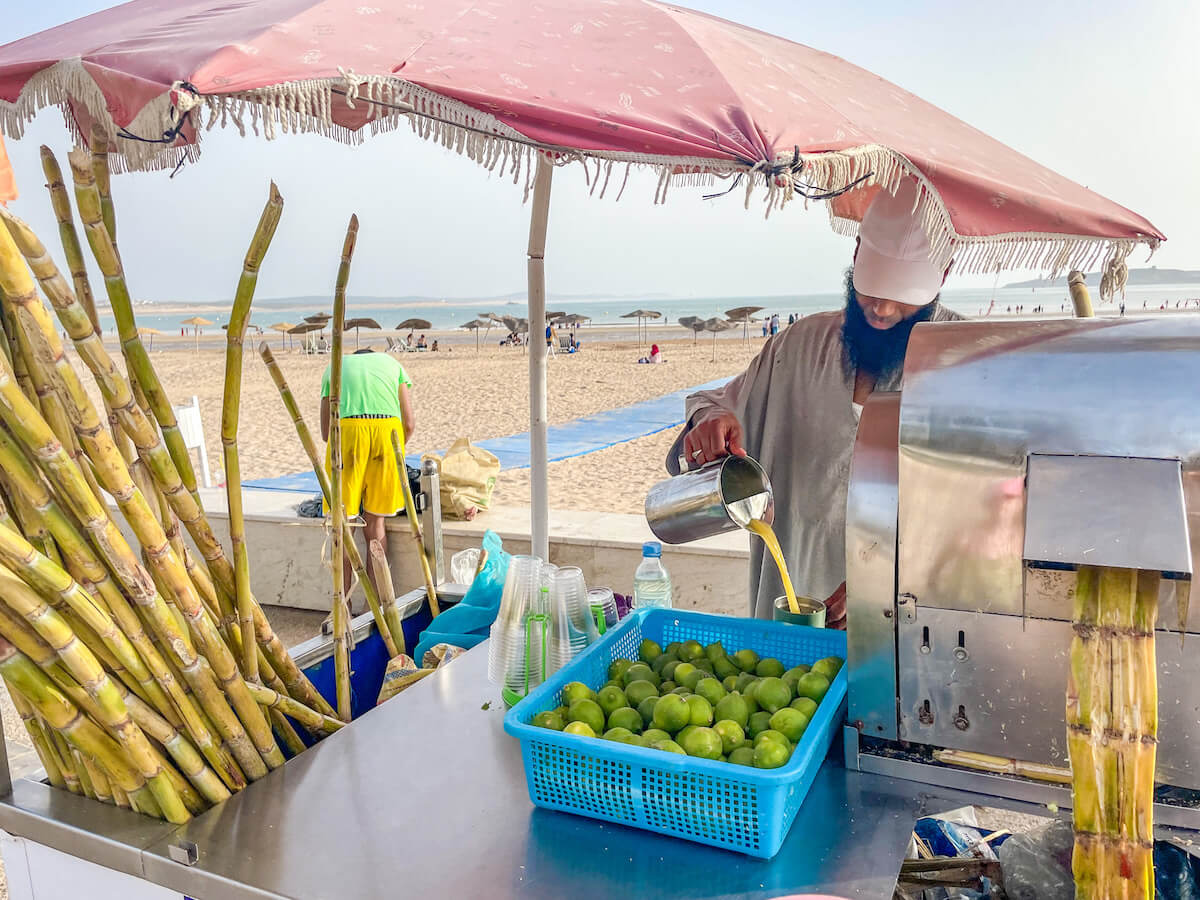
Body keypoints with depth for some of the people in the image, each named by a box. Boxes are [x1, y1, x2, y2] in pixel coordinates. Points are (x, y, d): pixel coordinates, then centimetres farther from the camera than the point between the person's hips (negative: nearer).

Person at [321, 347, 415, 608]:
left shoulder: (335, 367, 28)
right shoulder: (391, 362, 28)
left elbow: (326, 432, 21)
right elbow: (409, 424, 17)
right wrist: (394, 452, 32)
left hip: (348, 429, -1)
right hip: (389, 428, 1)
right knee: (375, 523, 11)